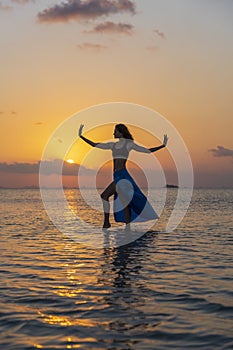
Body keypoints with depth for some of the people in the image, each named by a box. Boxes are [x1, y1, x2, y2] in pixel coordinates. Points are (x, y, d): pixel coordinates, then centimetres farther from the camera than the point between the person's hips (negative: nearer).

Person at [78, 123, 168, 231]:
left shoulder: (129, 144, 1)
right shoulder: (113, 145, 17)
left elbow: (148, 150, 3)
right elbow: (94, 145, 18)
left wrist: (163, 145, -2)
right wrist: (81, 136, 16)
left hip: (122, 175, -6)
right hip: (117, 177, 6)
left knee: (104, 195, -15)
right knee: (124, 202, 6)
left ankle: (106, 222, -8)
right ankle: (128, 227, 9)